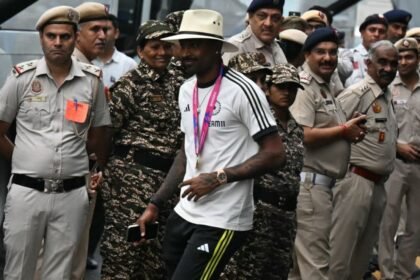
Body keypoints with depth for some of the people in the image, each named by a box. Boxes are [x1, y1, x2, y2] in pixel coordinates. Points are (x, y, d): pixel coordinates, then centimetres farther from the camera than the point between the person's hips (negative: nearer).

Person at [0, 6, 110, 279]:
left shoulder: (92, 81, 3)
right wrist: (26, 162, 9)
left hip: (72, 195, 1)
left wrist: (98, 173, 15)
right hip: (26, 192, -1)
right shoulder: (22, 77, -1)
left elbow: (98, 136, 13)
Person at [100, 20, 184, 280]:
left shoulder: (177, 83, 12)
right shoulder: (130, 83, -8)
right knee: (124, 241, -4)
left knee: (157, 245, 12)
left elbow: (183, 130, 20)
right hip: (132, 172, -7)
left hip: (168, 174, 7)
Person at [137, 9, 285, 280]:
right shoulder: (186, 90, 10)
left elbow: (275, 154, -14)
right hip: (184, 214, 7)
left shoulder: (242, 91, -13)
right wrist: (156, 203, 15)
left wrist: (219, 177, -18)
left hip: (222, 221, -7)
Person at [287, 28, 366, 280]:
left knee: (302, 255, 17)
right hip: (310, 181, -10)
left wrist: (350, 129, 4)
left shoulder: (329, 87, 16)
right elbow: (302, 136, -24)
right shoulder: (304, 88, -14)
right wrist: (344, 130, -13)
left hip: (322, 182, 10)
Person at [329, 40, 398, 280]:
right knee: (342, 247, -5)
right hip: (357, 181, -9)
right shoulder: (357, 93, -13)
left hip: (379, 184, 9)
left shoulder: (387, 96, 15)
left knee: (365, 249, 15)